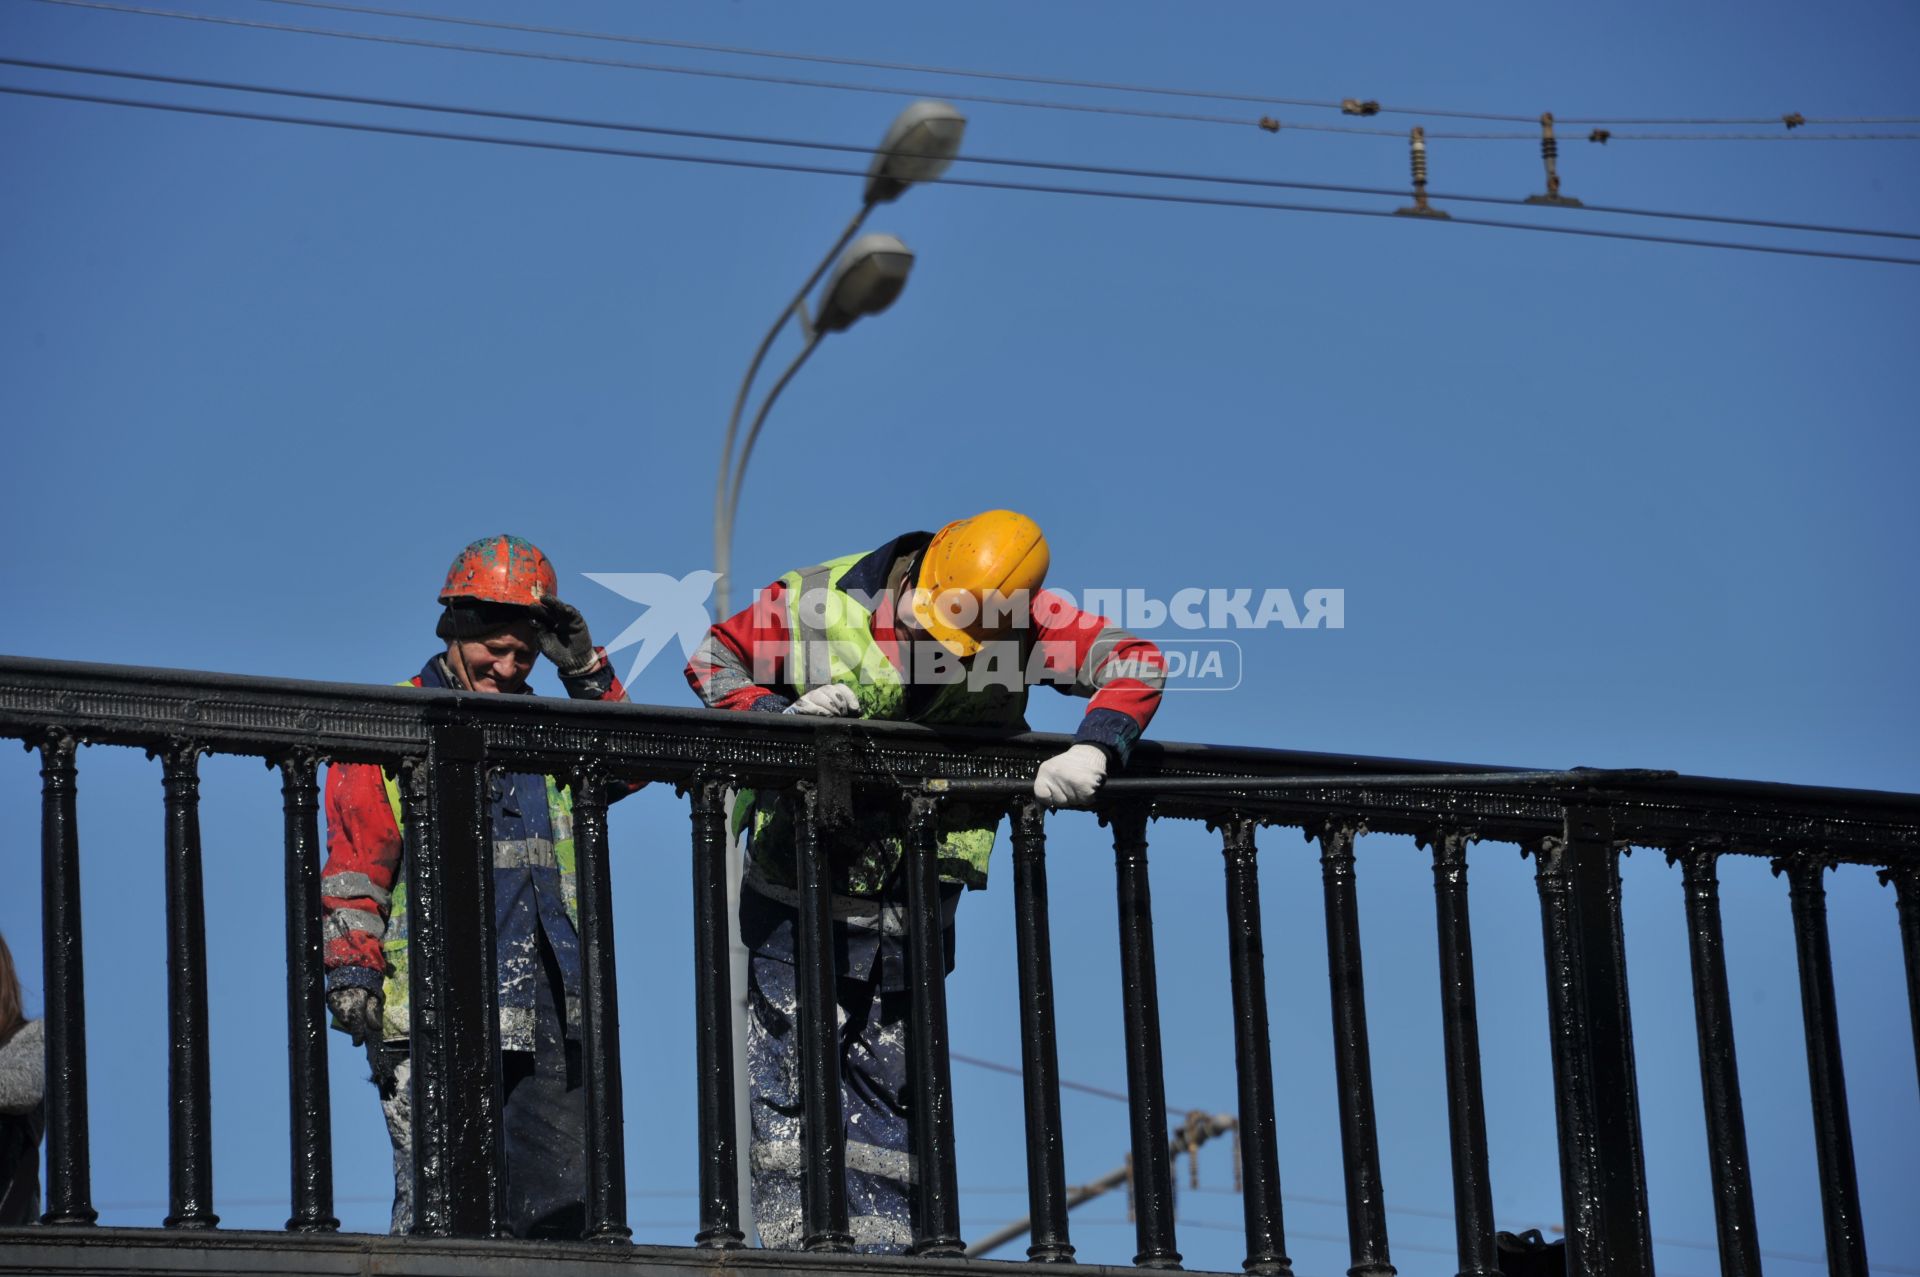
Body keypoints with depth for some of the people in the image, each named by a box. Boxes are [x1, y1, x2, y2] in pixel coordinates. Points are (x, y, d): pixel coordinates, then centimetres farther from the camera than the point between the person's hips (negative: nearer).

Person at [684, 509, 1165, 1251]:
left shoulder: (1020, 625, -11)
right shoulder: (818, 606, -15)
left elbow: (1136, 664, -10)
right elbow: (714, 660, -4)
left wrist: (1094, 748, -28)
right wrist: (780, 716, -22)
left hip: (914, 909, 2)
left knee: (891, 1086, 9)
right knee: (792, 1078, -5)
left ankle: (884, 1252, 14)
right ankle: (794, 1247, -2)